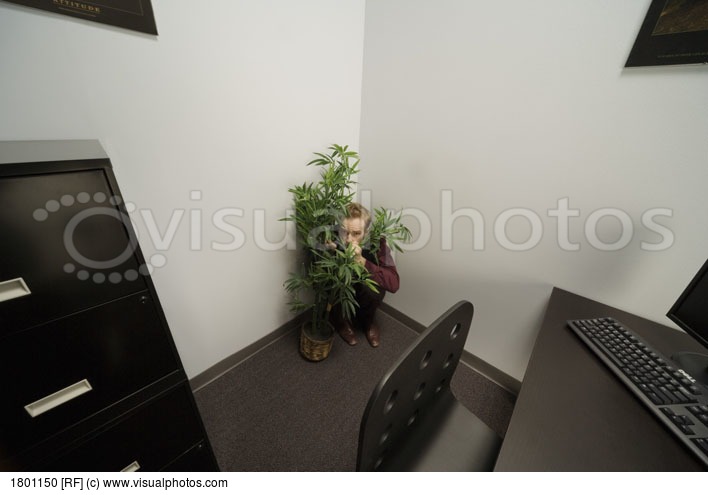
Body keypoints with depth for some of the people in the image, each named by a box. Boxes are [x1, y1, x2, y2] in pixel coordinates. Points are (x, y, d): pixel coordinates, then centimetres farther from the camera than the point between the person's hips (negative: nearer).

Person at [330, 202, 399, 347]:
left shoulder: (375, 242, -28)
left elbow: (393, 283, -35)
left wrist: (361, 261, -46)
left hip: (363, 290, 0)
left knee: (376, 289, -30)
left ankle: (367, 320, 6)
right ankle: (341, 320, 5)